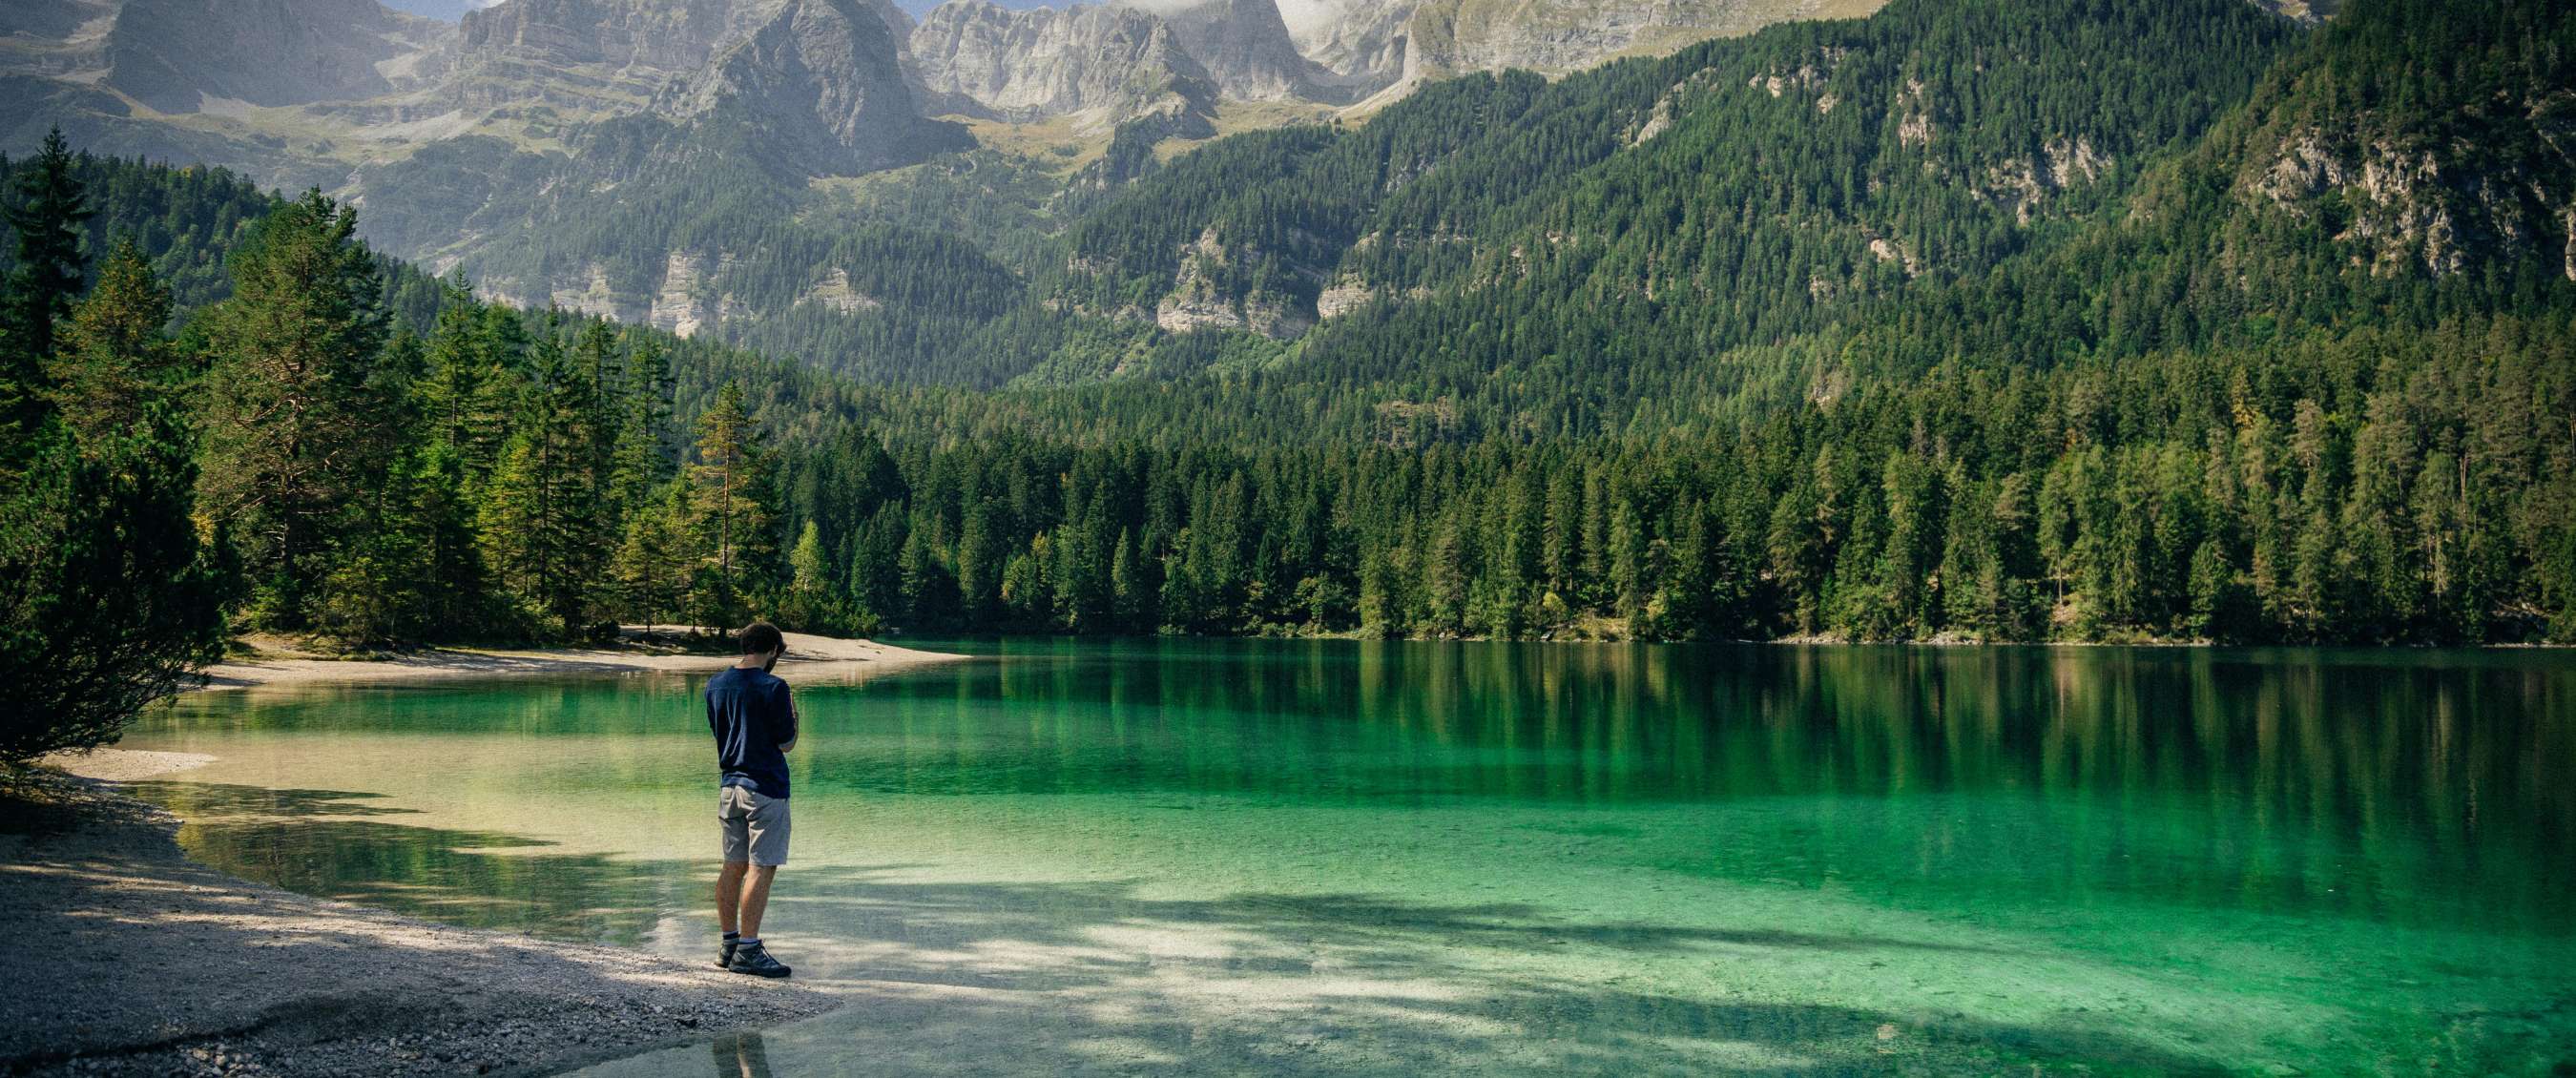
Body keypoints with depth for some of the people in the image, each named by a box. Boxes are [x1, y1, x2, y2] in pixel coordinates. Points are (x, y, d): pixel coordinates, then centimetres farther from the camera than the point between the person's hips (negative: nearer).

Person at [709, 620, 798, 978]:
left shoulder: (715, 684, 7)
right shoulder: (773, 687, -14)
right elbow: (786, 743, -9)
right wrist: (793, 711, 7)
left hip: (730, 785, 7)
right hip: (765, 787, -7)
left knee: (734, 866, 14)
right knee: (761, 868, -5)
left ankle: (730, 944, 20)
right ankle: (748, 951, -7)